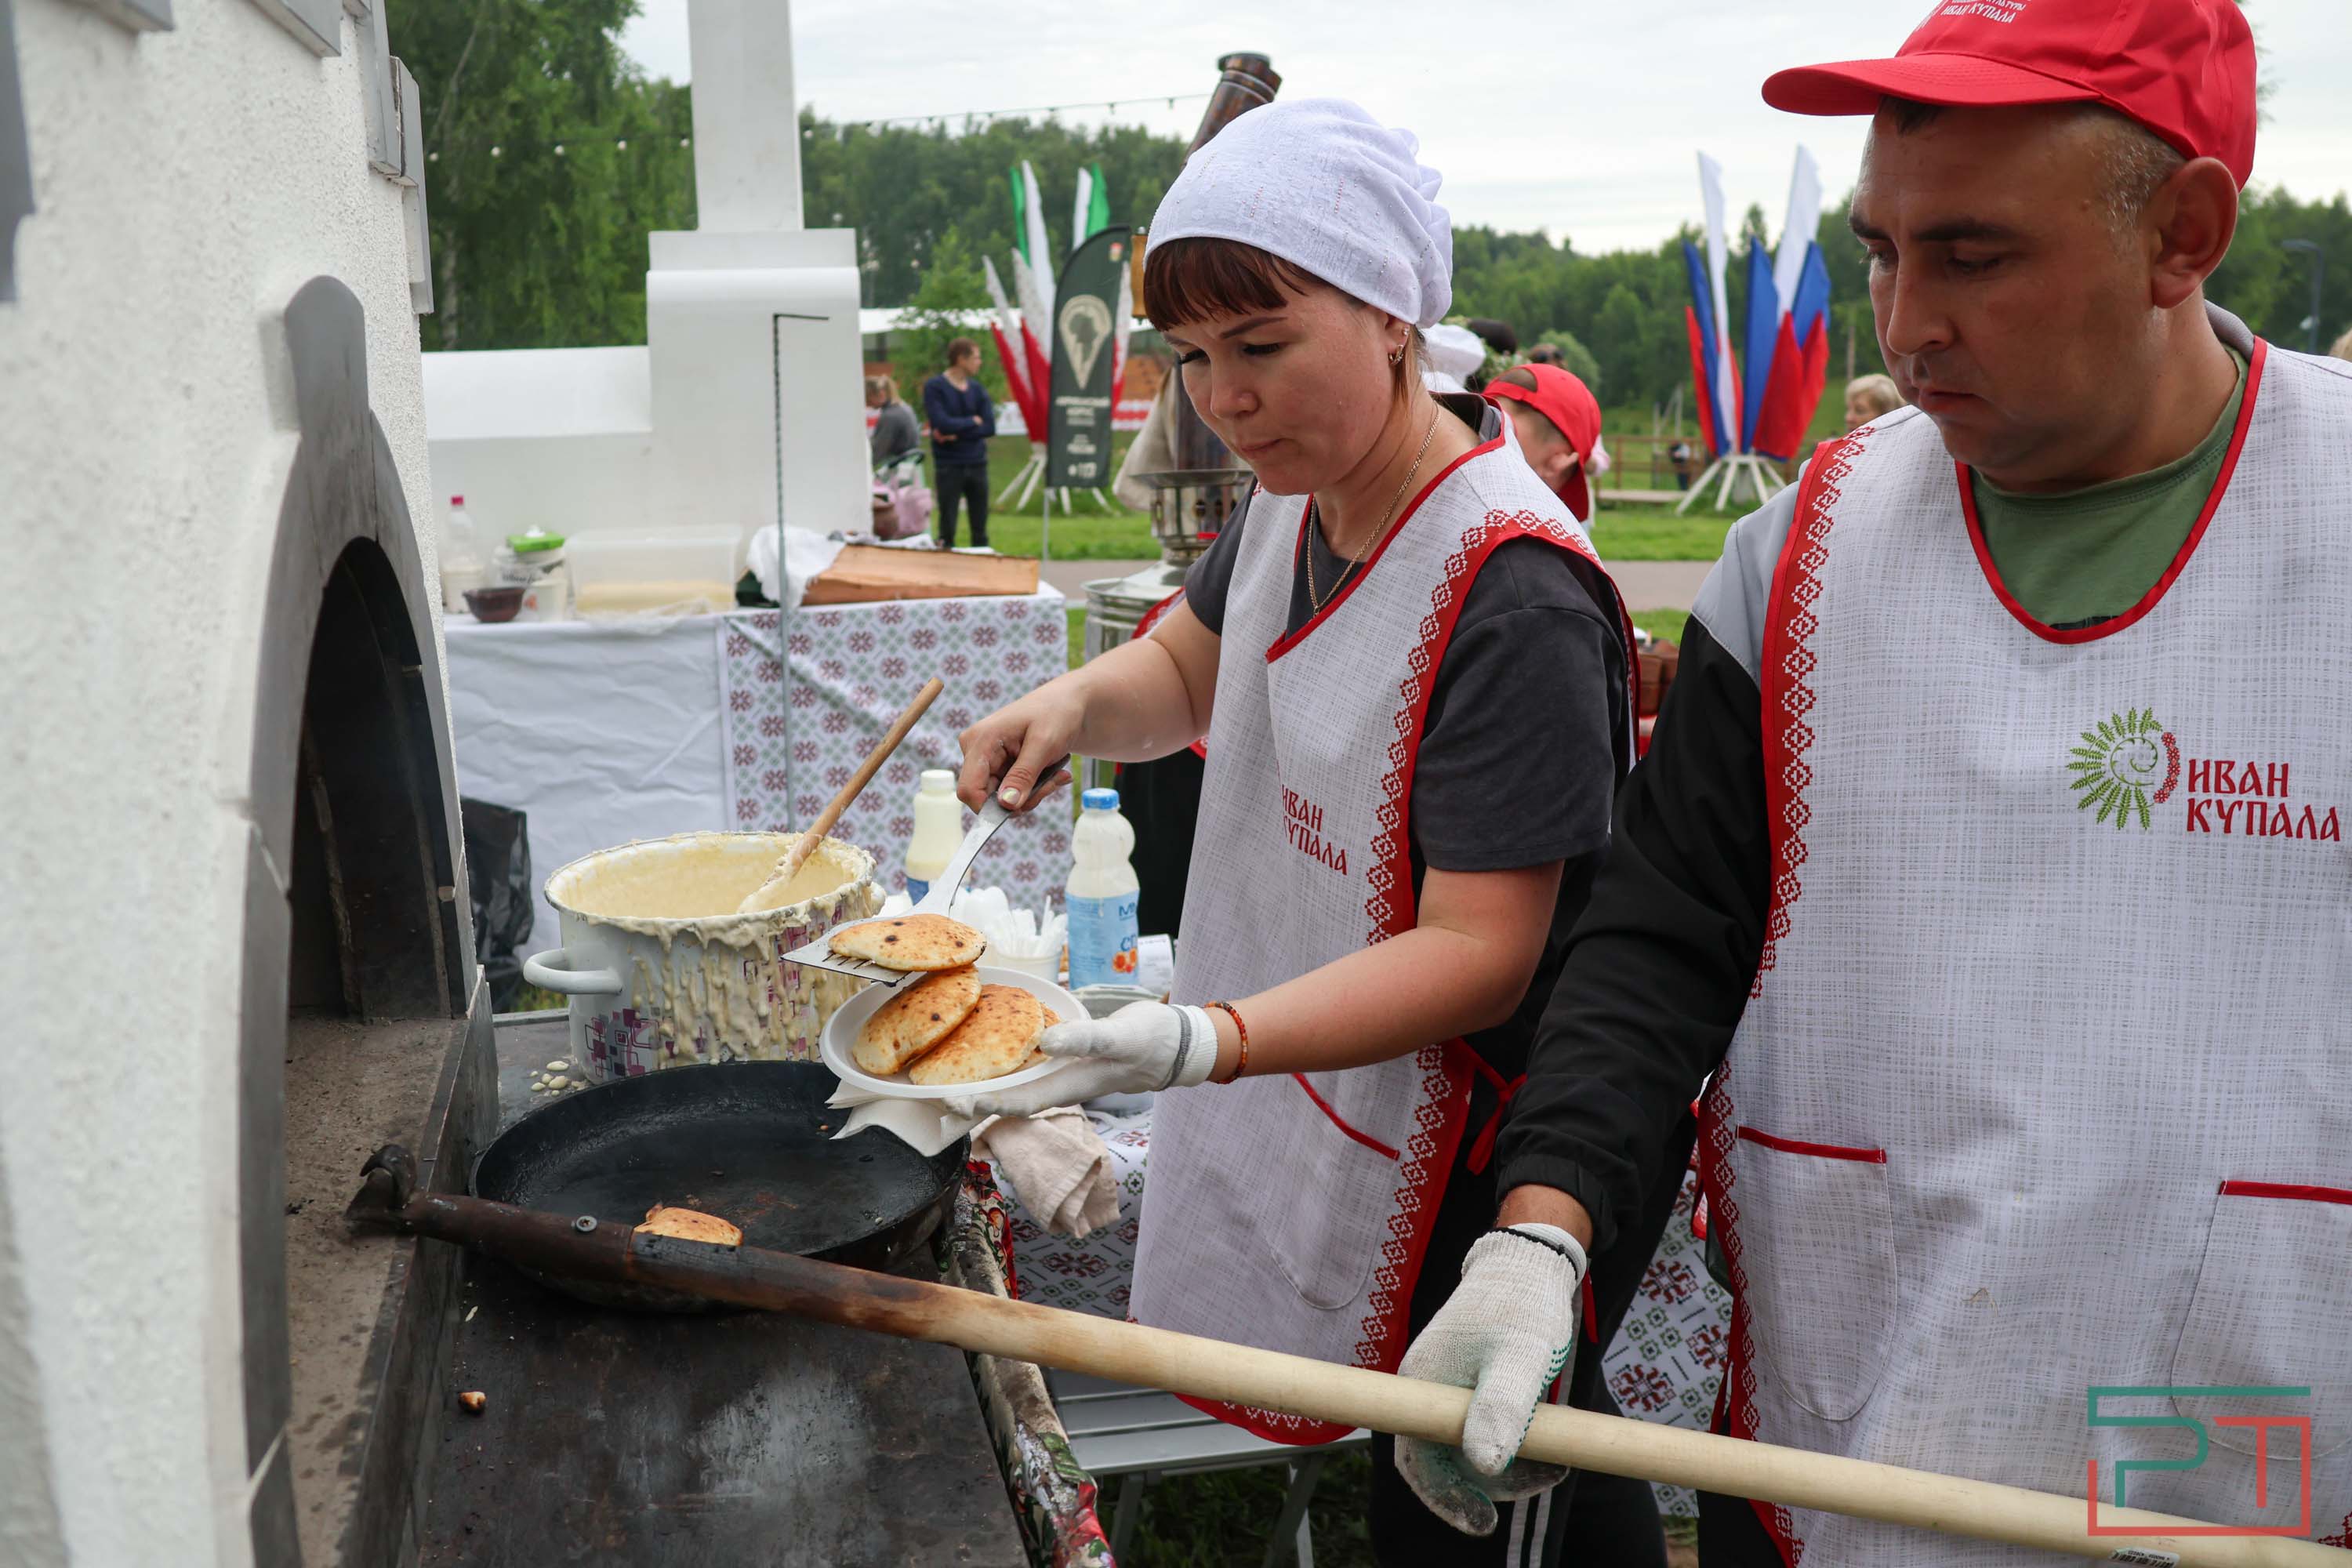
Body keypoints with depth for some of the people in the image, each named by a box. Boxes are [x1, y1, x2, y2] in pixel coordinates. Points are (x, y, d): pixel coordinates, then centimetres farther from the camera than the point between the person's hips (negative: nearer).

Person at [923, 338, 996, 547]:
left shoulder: (977, 389, 8)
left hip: (977, 465, 4)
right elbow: (942, 424, -18)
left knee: (980, 530, 7)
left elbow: (990, 428, -1)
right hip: (949, 467, -4)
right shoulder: (934, 387, -5)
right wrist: (973, 422, -4)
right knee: (947, 529, 0)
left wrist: (957, 433, -12)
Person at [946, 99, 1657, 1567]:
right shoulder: (1297, 498, 0)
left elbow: (1479, 954, -27)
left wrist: (1199, 1042, -38)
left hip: (1481, 1173, -8)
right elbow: (1193, 666, 18)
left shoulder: (1512, 594, -27)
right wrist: (1078, 700, -5)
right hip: (1337, 1116, 8)